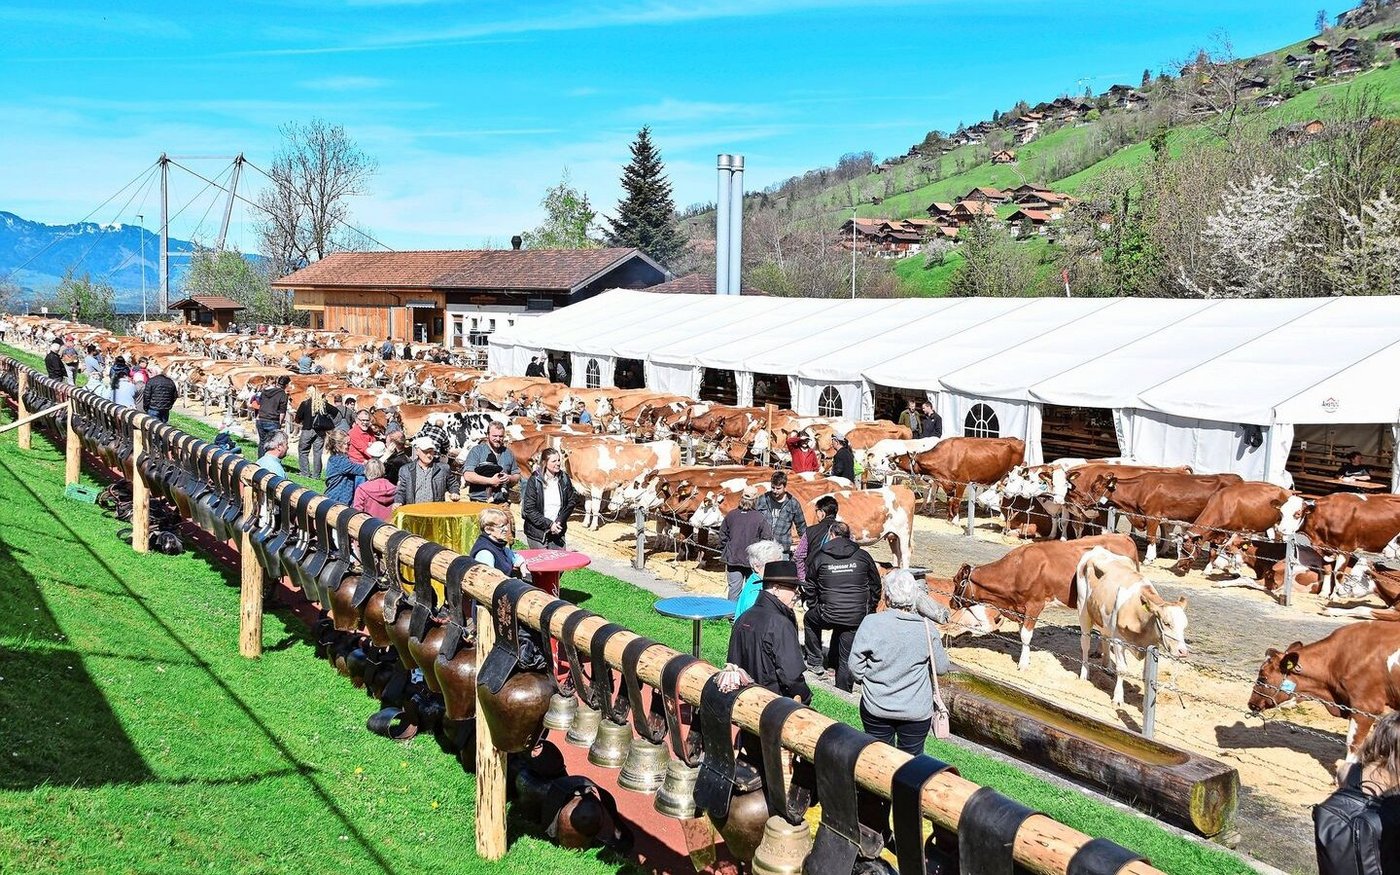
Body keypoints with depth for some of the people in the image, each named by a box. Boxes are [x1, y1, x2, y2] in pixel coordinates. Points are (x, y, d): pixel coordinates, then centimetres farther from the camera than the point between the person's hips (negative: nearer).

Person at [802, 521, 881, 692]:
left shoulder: (820, 557, 2)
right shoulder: (863, 556, 5)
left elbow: (810, 588, 11)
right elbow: (875, 586, 14)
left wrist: (813, 607, 26)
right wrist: (869, 610, 24)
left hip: (828, 615, -1)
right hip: (856, 618, 1)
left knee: (810, 619, 31)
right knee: (847, 659, 11)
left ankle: (815, 662, 31)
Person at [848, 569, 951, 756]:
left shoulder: (871, 623, -16)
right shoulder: (927, 629, -13)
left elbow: (854, 666, -9)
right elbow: (942, 668, 0)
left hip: (876, 708, 0)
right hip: (917, 711, 0)